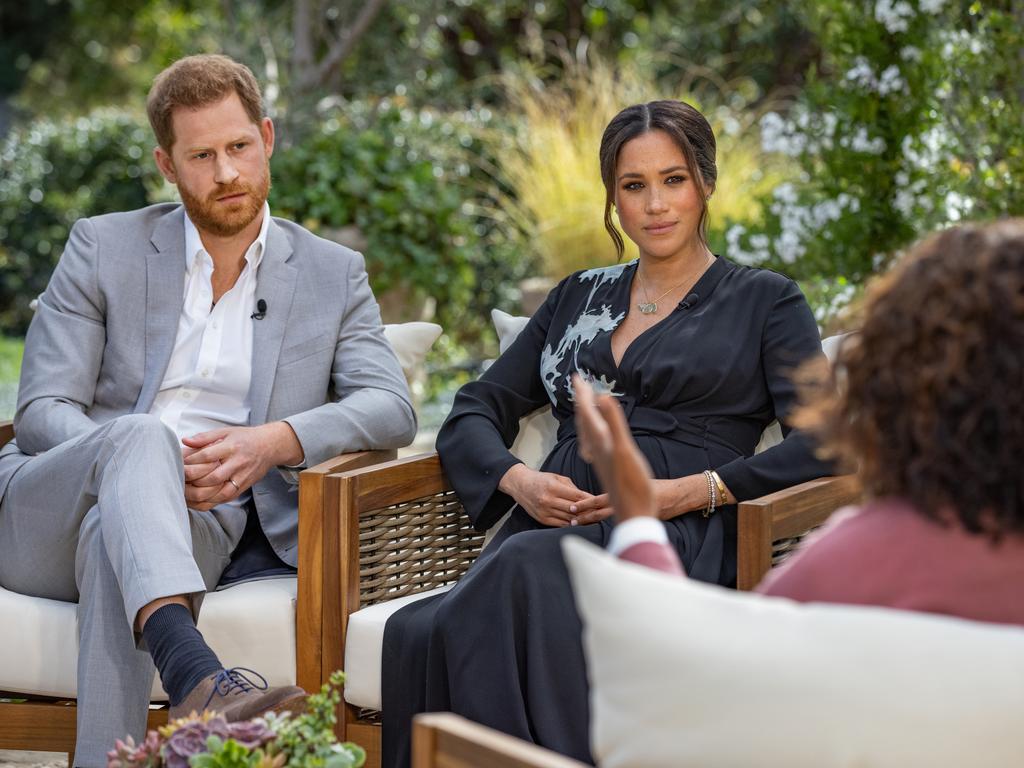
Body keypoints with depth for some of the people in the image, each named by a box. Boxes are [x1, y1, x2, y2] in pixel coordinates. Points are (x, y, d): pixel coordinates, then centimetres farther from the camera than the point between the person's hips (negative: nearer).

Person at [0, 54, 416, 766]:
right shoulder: (104, 248, 9)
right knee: (140, 434, -36)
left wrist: (273, 442, -21)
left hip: (198, 526, 0)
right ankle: (198, 680, -59)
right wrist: (151, 460, -20)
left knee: (110, 542, -37)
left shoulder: (332, 274, 13)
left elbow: (391, 408, -1)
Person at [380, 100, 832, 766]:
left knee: (526, 569, -40)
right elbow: (473, 414, 23)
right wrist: (518, 480, 0)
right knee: (421, 632, -33)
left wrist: (693, 491, -12)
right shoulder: (579, 296, 28)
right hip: (551, 525, 4)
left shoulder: (765, 301, 15)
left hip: (674, 536, -4)